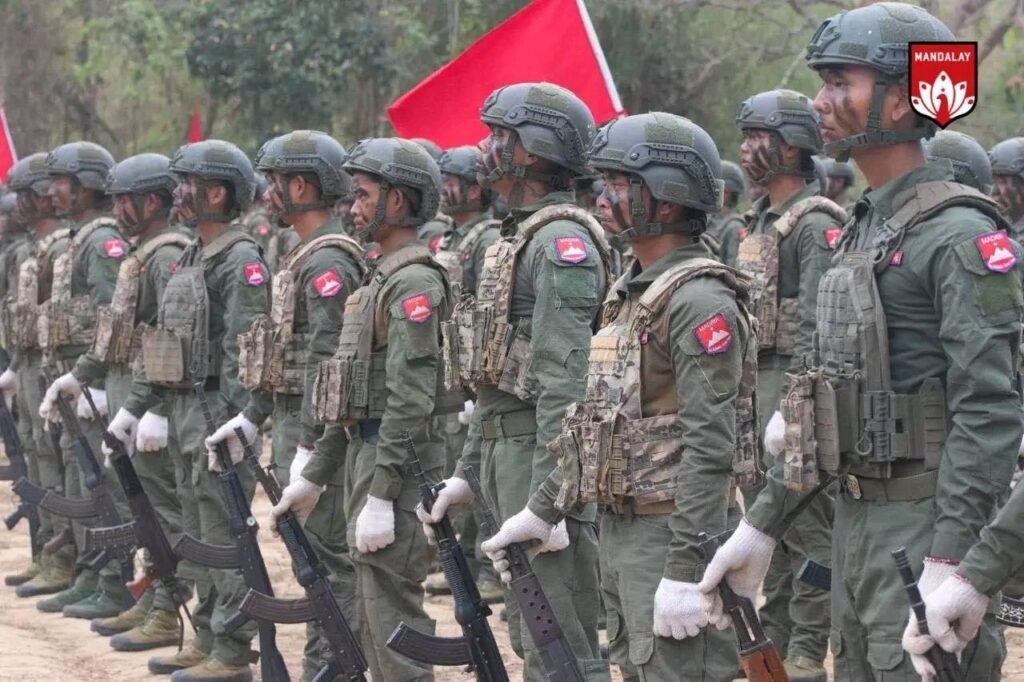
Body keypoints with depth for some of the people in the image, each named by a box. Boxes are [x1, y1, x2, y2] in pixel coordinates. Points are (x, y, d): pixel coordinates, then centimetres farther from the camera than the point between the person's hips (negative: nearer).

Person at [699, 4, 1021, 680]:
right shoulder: (862, 231, 16)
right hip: (855, 522, 9)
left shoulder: (960, 235, -14)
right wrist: (761, 523, 19)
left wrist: (947, 565, -26)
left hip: (924, 528, -9)